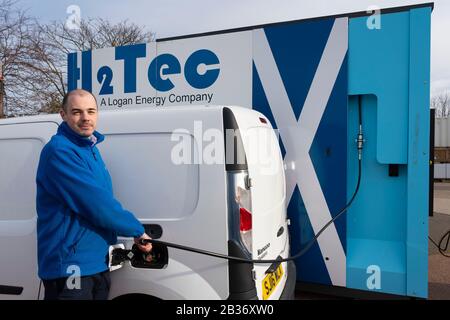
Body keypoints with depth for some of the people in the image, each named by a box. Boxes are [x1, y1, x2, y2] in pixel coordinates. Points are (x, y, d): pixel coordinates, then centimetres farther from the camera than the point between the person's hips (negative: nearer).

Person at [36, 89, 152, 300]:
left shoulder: (90, 148, 11)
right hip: (70, 267, -9)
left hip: (98, 262, 9)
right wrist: (137, 231, -12)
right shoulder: (59, 150, -19)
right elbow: (97, 206, -24)